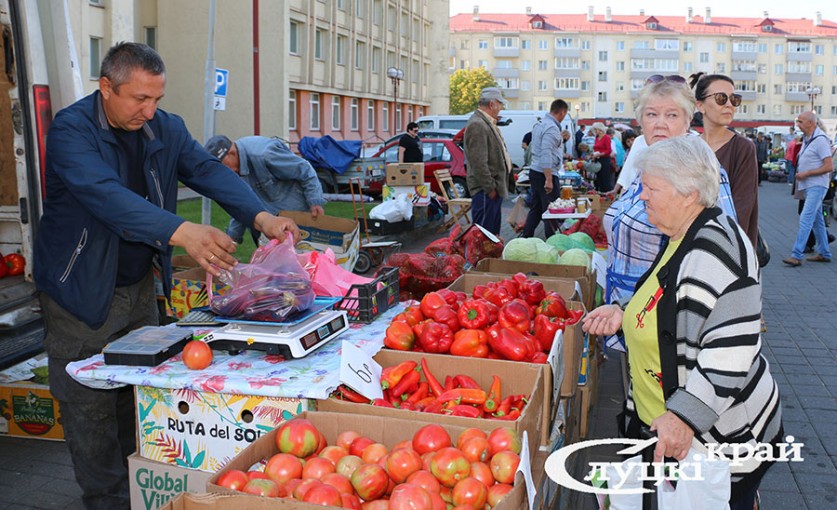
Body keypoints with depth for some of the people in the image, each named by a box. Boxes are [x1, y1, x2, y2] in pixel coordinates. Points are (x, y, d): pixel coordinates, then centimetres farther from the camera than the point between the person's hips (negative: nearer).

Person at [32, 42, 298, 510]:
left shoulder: (166, 129, -1)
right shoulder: (71, 130, -20)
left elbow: (208, 170, -11)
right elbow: (105, 194, -36)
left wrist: (260, 216, -30)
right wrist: (181, 232, -51)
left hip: (139, 285, 6)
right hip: (81, 291, -6)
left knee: (142, 394, 16)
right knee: (90, 405, 3)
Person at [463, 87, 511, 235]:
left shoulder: (488, 123, 17)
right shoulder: (477, 125, -17)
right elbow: (478, 162, -22)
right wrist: (490, 188, -20)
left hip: (494, 187, 11)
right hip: (485, 190, -11)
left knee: (493, 232, 16)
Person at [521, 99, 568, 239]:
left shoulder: (539, 125, 14)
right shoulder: (552, 128, -17)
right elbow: (546, 155, -25)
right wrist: (549, 180, -28)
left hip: (534, 171, 10)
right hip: (545, 174, -10)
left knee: (536, 208, 15)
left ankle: (526, 238, 18)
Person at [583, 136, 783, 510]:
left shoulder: (716, 248, -24)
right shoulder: (682, 239, 9)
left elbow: (731, 351, -29)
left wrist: (684, 417, -31)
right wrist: (625, 312, 9)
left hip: (720, 437, -10)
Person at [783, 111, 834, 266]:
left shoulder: (820, 140, -15)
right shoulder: (806, 139, 14)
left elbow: (829, 167, -19)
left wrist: (806, 174, -17)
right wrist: (799, 174, 9)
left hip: (817, 186, -10)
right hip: (807, 185, 10)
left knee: (805, 219, -15)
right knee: (817, 220, 15)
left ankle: (796, 256, -18)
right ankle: (824, 253, 23)